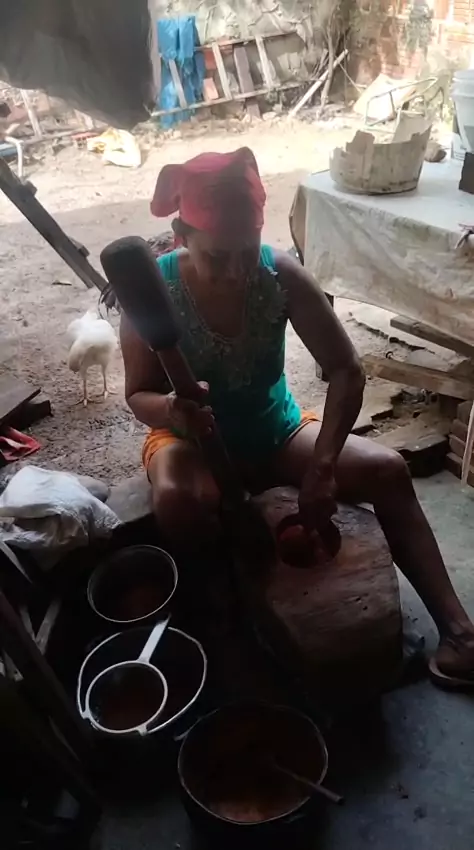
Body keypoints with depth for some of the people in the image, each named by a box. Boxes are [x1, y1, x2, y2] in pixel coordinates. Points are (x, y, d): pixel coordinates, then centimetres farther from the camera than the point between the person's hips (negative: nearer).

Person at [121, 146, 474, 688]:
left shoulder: (281, 275, -17)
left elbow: (346, 371, -16)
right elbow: (137, 394, -12)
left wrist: (323, 466, -27)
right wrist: (171, 410, -37)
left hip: (276, 432, 3)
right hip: (194, 440, -2)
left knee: (388, 470, -16)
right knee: (176, 501, -38)